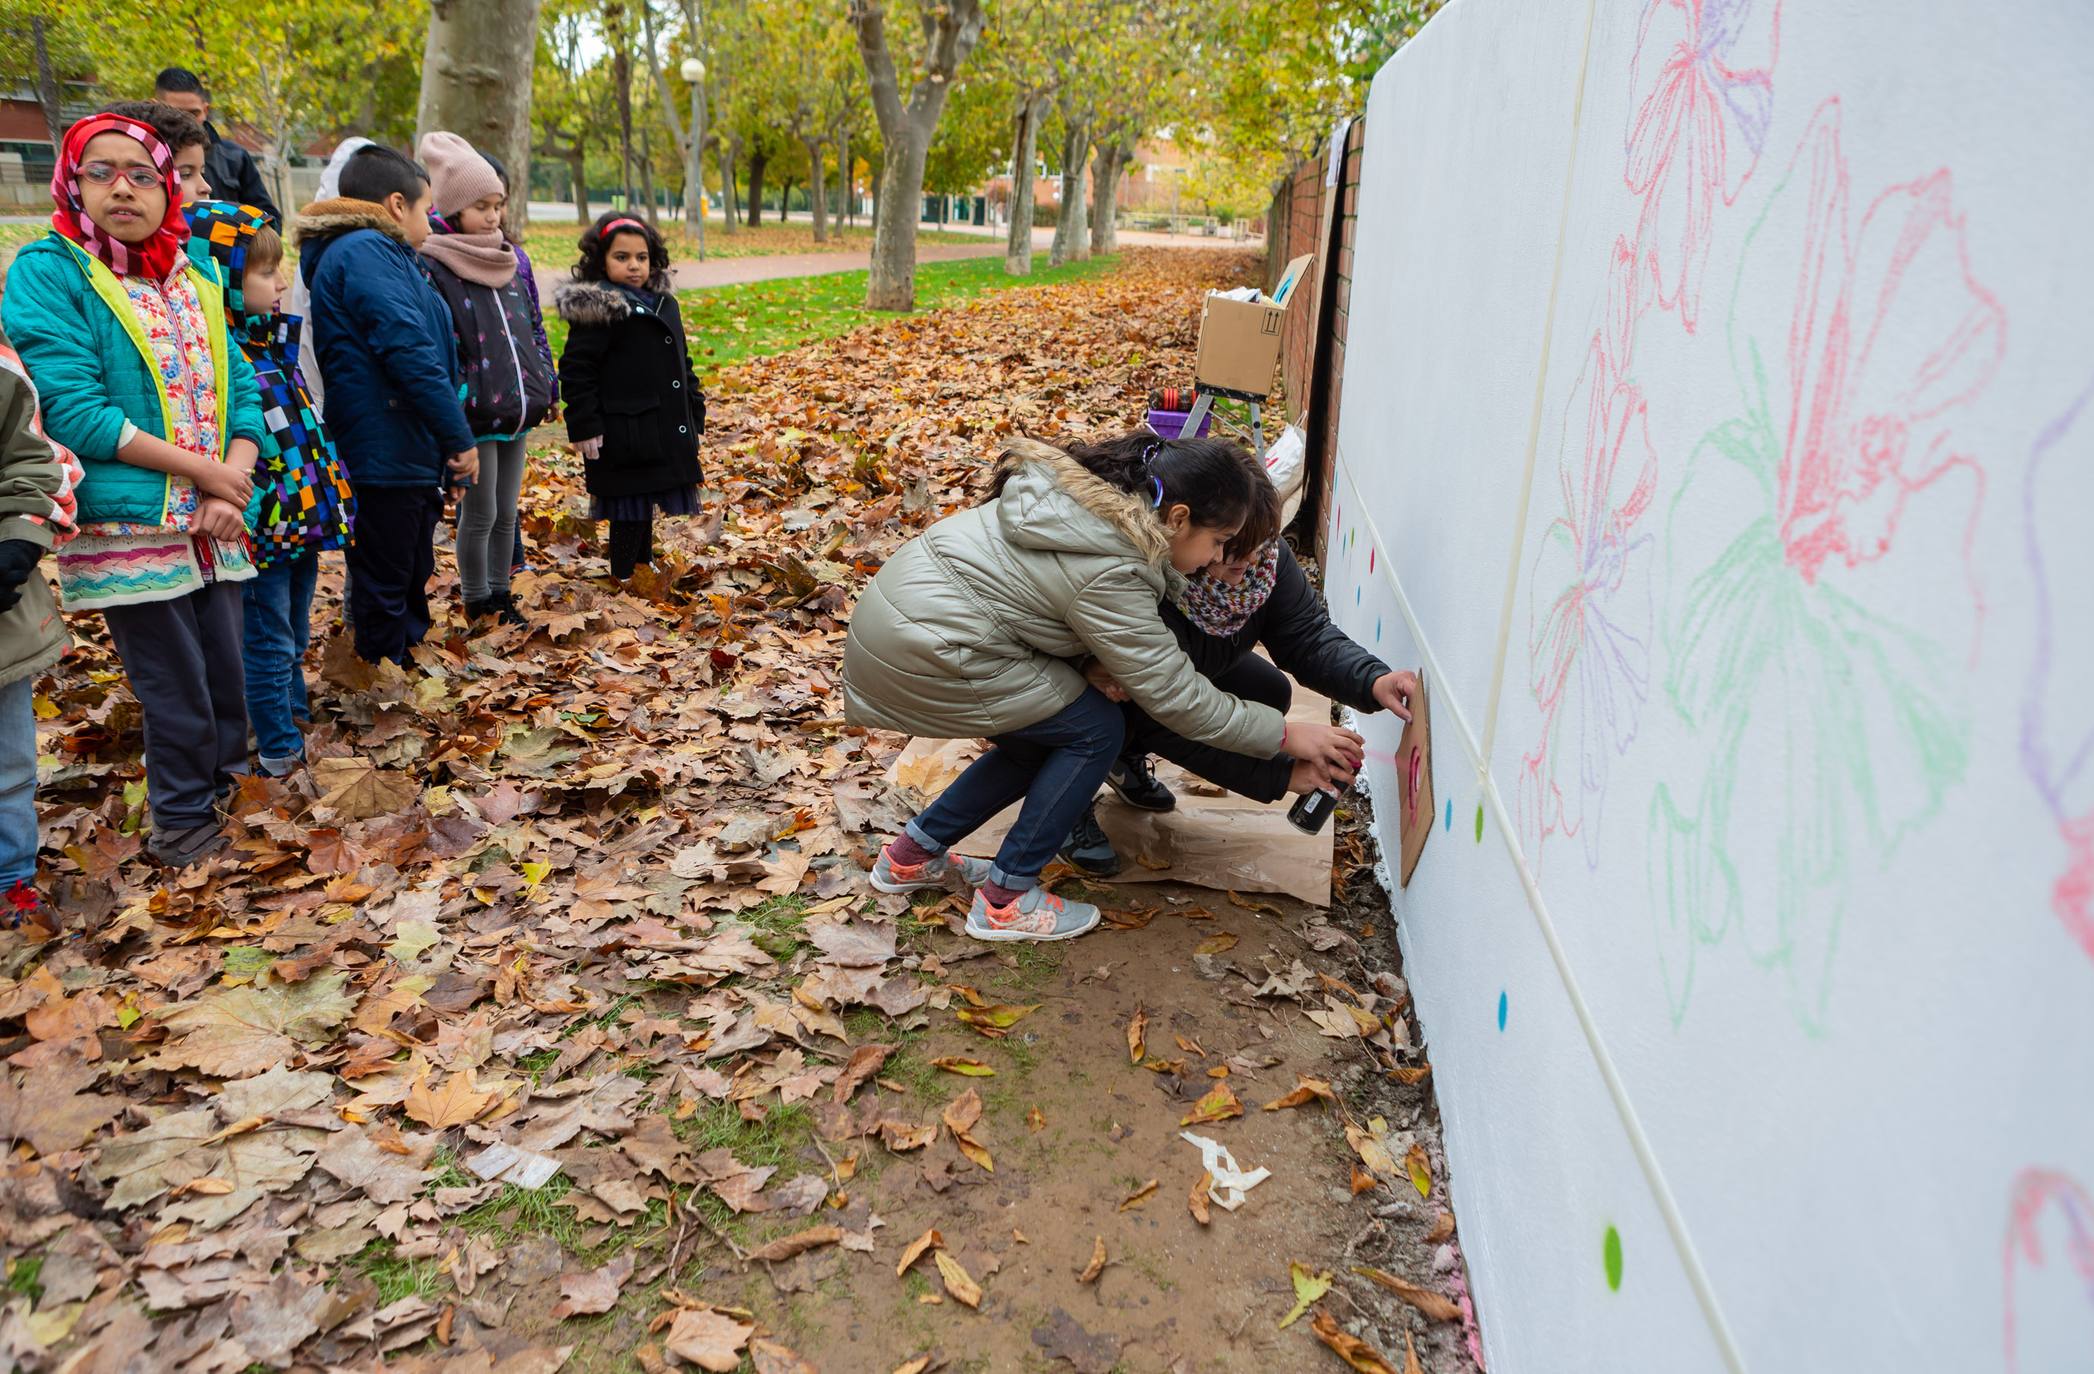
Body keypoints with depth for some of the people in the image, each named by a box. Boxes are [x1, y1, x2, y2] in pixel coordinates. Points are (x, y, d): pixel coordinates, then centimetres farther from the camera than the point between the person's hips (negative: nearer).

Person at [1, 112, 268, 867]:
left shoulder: (196, 277, 11)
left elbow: (241, 388, 8)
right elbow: (73, 411, -14)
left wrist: (234, 482, -10)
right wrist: (203, 470, -15)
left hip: (214, 523, 5)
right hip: (128, 530, -5)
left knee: (225, 673, 12)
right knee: (175, 687, 3)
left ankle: (225, 791, 33)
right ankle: (184, 821, 23)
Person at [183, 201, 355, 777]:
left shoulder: (274, 340, 9)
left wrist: (331, 499, 21)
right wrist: (255, 525, -23)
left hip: (304, 522, 8)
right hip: (265, 533, -8)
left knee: (293, 636, 24)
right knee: (268, 645, 5)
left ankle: (294, 710, 42)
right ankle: (280, 753, 17)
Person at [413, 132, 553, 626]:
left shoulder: (510, 260, 13)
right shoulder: (431, 264, -9)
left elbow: (531, 327, 19)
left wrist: (545, 385, 16)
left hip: (516, 408, 6)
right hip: (474, 413, -6)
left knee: (506, 512, 14)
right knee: (481, 512, 1)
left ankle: (500, 593, 27)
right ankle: (477, 602, 17)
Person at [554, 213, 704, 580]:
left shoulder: (664, 304, 12)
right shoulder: (597, 308, -12)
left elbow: (682, 363, 20)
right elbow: (575, 371, -14)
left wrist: (694, 413, 15)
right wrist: (584, 426, -18)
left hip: (665, 432, 8)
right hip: (622, 436, -7)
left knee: (645, 505, 20)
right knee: (629, 511, 1)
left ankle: (644, 564, 35)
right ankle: (625, 577, 13)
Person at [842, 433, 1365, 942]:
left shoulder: (1095, 493, 6)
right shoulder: (1110, 573, -22)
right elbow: (1174, 694, -14)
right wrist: (1286, 735, -6)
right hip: (923, 655, -10)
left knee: (1043, 741, 18)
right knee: (1096, 731, -3)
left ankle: (912, 855, 27)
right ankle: (1005, 900, 5)